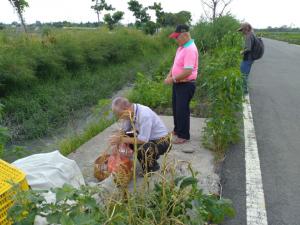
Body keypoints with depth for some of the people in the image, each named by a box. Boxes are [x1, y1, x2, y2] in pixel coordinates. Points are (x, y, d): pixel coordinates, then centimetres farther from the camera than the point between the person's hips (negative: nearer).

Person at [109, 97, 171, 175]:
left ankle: (150, 171, -2)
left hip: (162, 141, -8)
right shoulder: (130, 112, -9)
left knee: (142, 148, -33)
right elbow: (124, 130, 3)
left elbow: (143, 140, -29)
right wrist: (116, 138, -15)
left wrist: (122, 140, -26)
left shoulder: (144, 115, -32)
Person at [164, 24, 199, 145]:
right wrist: (169, 75, 1)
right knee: (176, 108, 20)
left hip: (186, 85, -10)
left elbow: (187, 72, -29)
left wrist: (173, 79, -18)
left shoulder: (190, 50, -23)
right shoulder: (181, 47, 8)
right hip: (178, 84, 10)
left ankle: (184, 136, 16)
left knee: (182, 110, 1)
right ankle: (177, 129, 38)